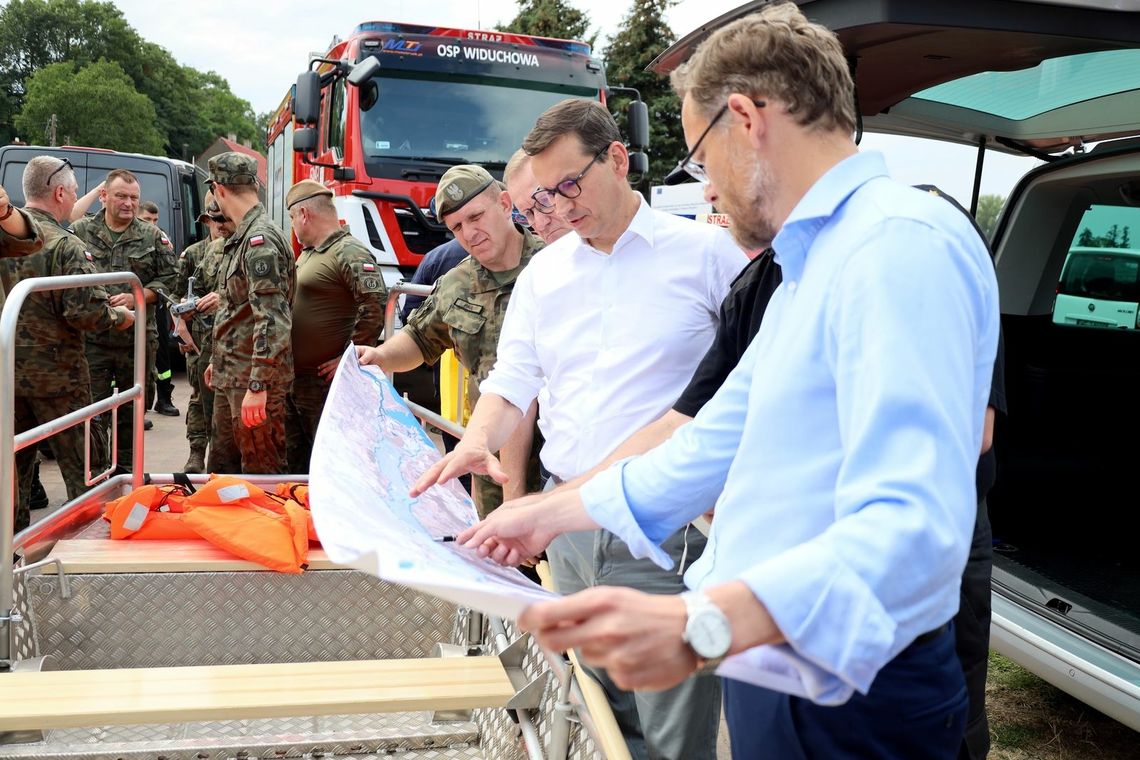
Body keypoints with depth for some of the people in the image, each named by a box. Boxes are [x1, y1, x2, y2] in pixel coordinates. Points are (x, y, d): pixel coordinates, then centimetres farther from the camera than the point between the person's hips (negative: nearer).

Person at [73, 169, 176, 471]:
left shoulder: (153, 236, 6)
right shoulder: (80, 231, 3)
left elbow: (167, 278, 4)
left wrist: (136, 298, -9)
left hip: (138, 337, 2)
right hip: (92, 336, -1)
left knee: (134, 406, 12)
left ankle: (125, 467, 26)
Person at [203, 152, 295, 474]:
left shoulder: (261, 239, -17)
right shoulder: (243, 237, 16)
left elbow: (272, 320, -25)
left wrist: (258, 386, -27)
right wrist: (218, 361, 27)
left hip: (253, 381, -10)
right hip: (231, 377, 10)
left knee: (260, 472, -1)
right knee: (222, 465, 19)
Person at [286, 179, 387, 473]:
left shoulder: (349, 253, -15)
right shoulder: (307, 253, 17)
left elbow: (376, 305, -27)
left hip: (325, 382, -10)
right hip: (293, 378, 10)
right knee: (294, 460, 19)